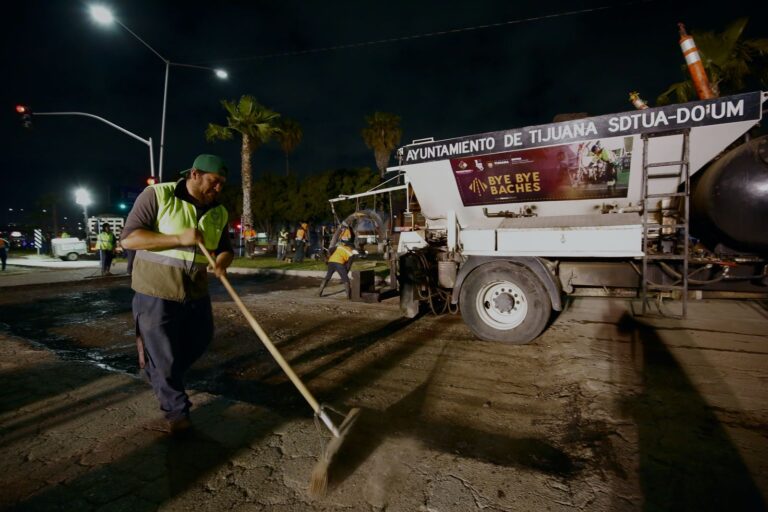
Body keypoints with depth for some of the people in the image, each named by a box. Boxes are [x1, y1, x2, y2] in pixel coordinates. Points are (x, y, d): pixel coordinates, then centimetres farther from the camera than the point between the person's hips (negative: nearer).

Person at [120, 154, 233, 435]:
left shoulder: (219, 212, 3)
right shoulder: (157, 195, -12)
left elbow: (225, 248, 9)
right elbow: (129, 238, -16)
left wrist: (222, 262, -15)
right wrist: (179, 238, -26)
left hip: (196, 291, 6)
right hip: (156, 291, -6)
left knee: (199, 341, 20)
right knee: (163, 356, 4)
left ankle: (160, 375, 48)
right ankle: (176, 410, 25)